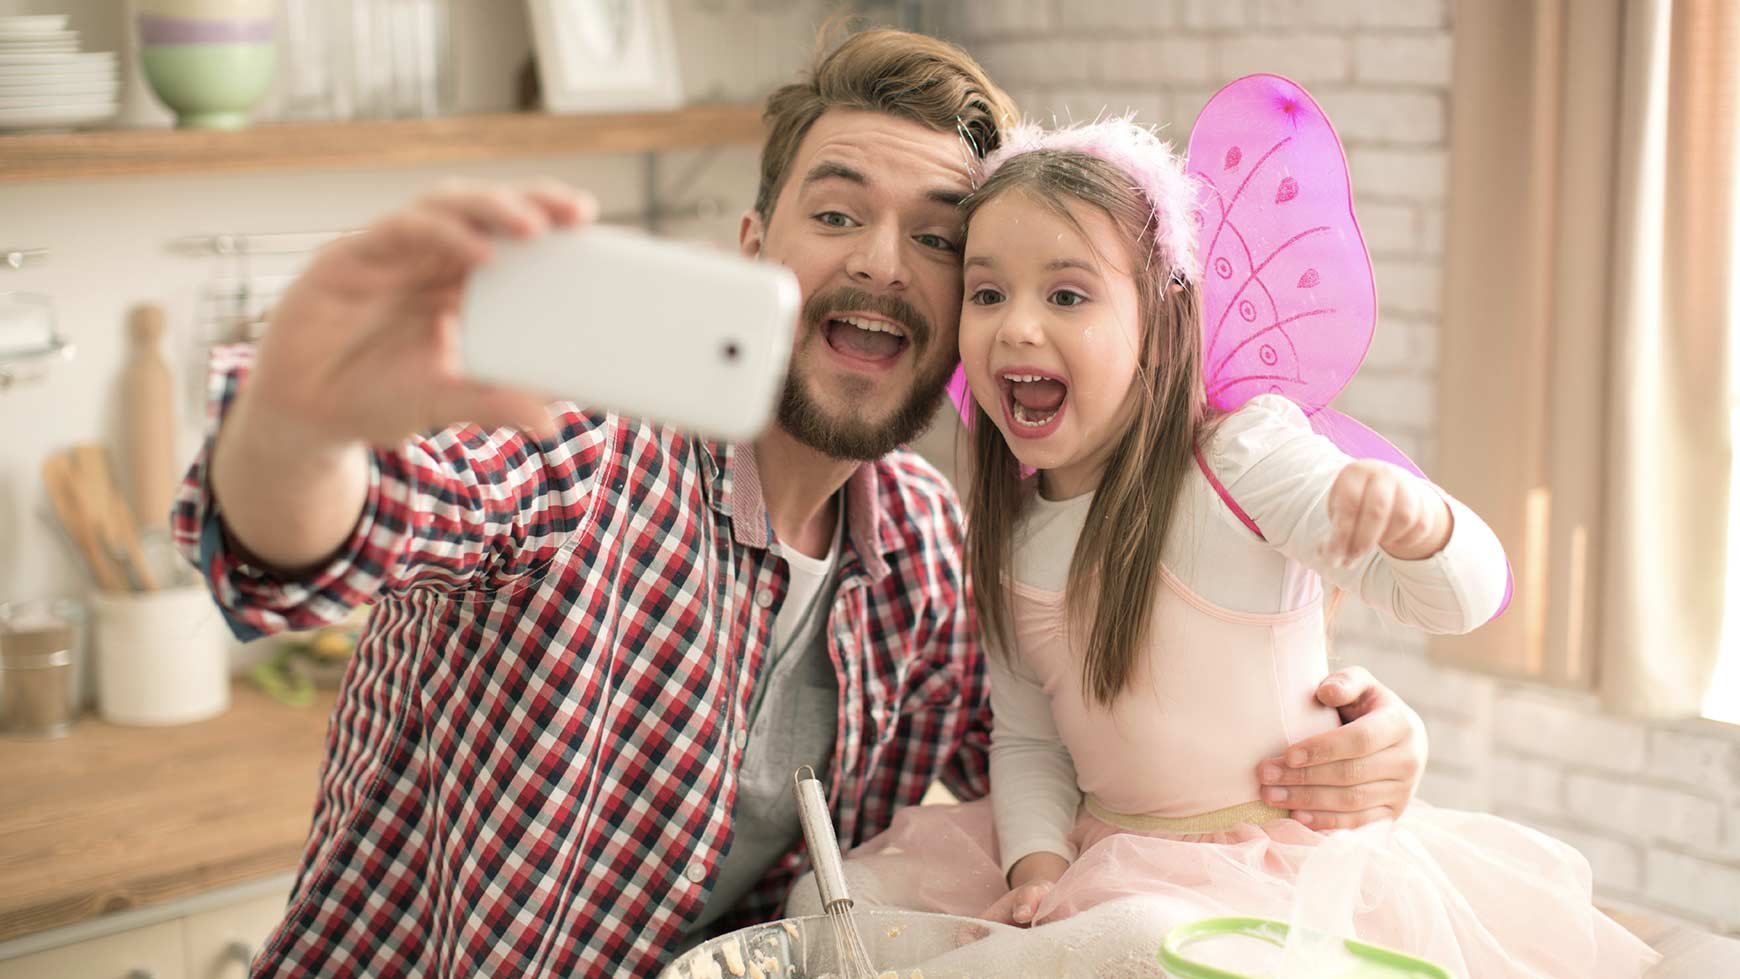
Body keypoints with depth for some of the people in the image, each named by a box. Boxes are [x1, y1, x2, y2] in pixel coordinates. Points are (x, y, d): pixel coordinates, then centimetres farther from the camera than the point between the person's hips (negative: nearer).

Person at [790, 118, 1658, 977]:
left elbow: (1463, 597, -21)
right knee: (845, 896, -4)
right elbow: (1026, 740, 8)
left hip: (1272, 862, -5)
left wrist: (1413, 518, -44)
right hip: (1097, 855, 6)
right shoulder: (1002, 534, 3)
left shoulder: (1242, 461, -15)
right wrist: (1037, 866, -10)